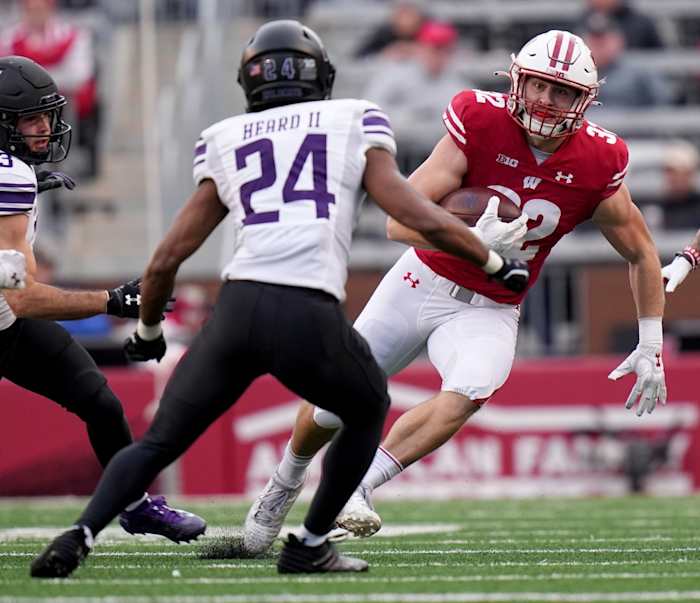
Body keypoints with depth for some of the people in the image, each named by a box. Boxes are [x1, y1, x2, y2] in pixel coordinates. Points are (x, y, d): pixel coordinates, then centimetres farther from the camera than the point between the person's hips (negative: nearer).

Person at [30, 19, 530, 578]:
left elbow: (164, 261, 23)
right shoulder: (355, 124, 17)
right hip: (310, 318, -2)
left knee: (158, 443, 15)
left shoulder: (225, 144, 23)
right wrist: (496, 263, 23)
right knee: (368, 411, 28)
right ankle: (310, 546, 24)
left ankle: (80, 536, -8)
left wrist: (147, 331, 40)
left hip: (237, 306, 2)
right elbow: (422, 218, 9)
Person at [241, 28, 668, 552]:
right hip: (423, 284, 0)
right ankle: (286, 481, 41)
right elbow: (400, 221, -24)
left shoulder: (598, 165, -13)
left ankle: (355, 488, -25)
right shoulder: (481, 124, -20)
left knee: (469, 393, -32)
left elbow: (643, 254, 3)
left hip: (488, 312, 0)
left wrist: (651, 347, 0)